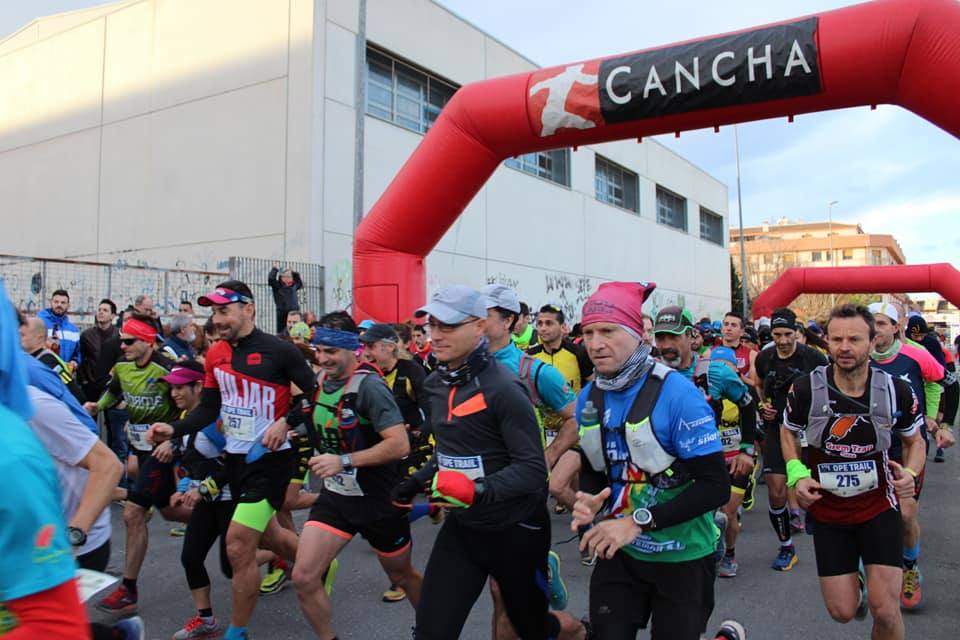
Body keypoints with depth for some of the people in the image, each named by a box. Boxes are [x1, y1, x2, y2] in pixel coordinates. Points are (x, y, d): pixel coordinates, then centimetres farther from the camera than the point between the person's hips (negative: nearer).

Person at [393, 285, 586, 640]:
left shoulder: (502, 388, -21)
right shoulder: (436, 384, 3)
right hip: (461, 527, 6)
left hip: (515, 530, -6)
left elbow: (532, 467, -24)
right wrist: (417, 481, 8)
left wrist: (478, 490, -37)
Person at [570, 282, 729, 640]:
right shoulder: (588, 398, -1)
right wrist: (589, 502, -11)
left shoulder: (676, 393, -19)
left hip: (682, 555, -4)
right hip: (620, 552, 4)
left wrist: (638, 521, -27)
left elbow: (716, 486, -21)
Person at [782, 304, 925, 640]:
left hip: (879, 508, 0)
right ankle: (856, 585, 42)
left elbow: (915, 441, 7)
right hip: (827, 511, 0)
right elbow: (788, 432, 5)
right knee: (842, 611, 5)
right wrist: (798, 475, -11)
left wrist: (911, 473, -14)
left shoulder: (897, 391, -11)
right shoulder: (806, 388, -14)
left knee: (884, 609, -9)